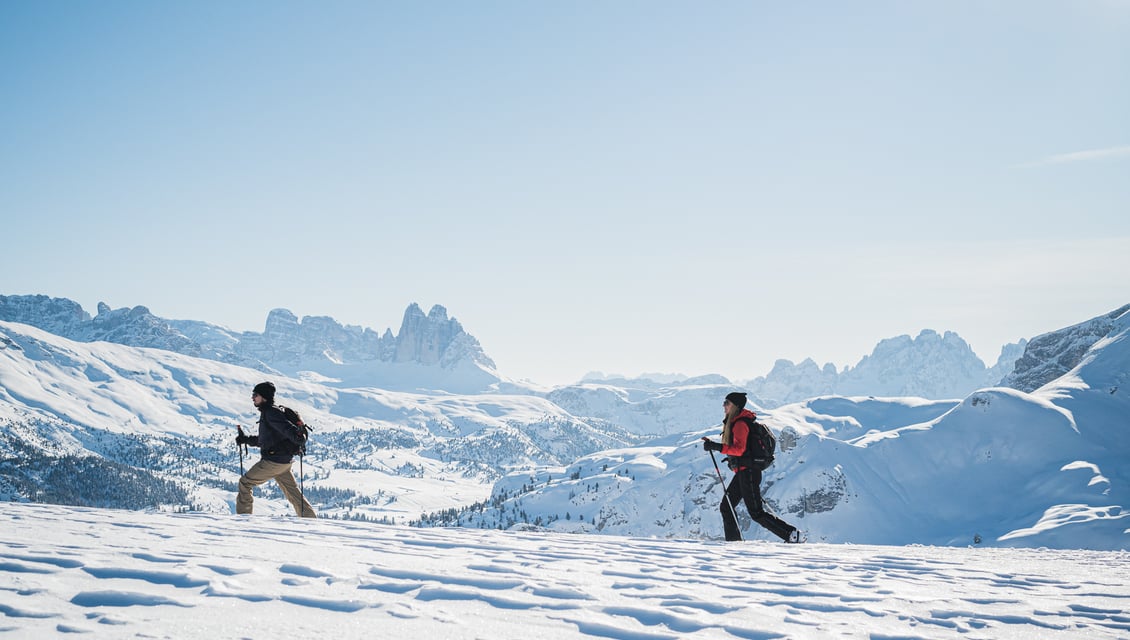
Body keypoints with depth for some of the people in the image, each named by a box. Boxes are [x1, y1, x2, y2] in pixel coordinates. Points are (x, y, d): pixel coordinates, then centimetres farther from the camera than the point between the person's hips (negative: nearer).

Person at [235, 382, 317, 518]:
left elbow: (285, 427, -28)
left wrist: (297, 438, -45)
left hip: (274, 460, -10)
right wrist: (246, 440, 31)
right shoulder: (267, 412, 20)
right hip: (284, 462, 10)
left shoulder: (271, 412, -11)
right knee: (293, 494, 9)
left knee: (245, 483, 4)